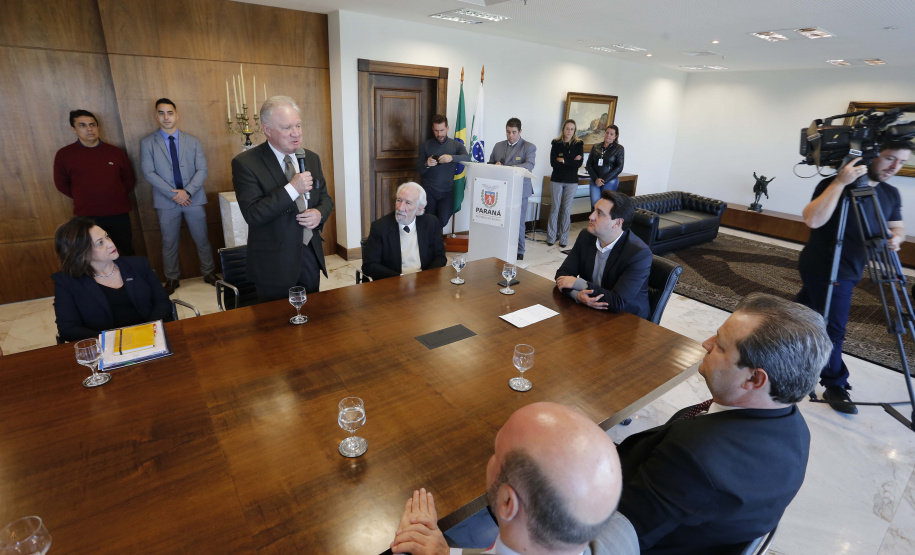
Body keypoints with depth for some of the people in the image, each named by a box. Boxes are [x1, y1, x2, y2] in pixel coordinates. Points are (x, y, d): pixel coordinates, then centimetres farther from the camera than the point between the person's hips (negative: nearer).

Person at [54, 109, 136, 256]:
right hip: (87, 217, -1)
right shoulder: (64, 154, -2)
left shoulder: (116, 152, 1)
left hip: (118, 214, 1)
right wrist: (84, 199, 7)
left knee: (127, 250, 15)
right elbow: (61, 184, 9)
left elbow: (129, 180, 11)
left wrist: (117, 197, 7)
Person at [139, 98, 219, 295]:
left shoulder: (192, 141, 5)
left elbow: (202, 170, -2)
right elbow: (149, 173, -6)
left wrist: (187, 192, -14)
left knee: (202, 239, 8)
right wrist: (173, 194, -15)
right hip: (166, 201, 0)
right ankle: (171, 279, 23)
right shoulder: (147, 143, 2)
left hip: (193, 199, 1)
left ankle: (209, 273, 24)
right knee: (169, 243, 10)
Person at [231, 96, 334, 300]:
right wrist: (292, 188, -25)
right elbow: (252, 214, -18)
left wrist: (320, 213, -10)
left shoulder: (311, 158, 6)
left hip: (311, 253, 5)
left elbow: (325, 197, 14)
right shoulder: (245, 163, -11)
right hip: (274, 262, -4)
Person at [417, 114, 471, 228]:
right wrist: (427, 164, -20)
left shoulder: (456, 145, 8)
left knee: (443, 221, -14)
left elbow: (467, 158, -11)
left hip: (447, 191, 0)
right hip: (429, 190, 1)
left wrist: (451, 157, -31)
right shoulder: (425, 146, 9)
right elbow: (419, 169, 4)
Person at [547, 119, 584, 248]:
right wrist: (571, 161, -10)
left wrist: (563, 160, -12)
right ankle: (551, 237, 9)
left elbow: (579, 163, -8)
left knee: (566, 209, 4)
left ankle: (563, 238, 11)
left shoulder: (578, 144, 4)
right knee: (555, 208, 1)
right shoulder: (556, 143, 2)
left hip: (571, 181, 1)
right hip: (557, 180, 0)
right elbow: (553, 162, -9)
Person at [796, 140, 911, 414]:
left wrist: (895, 238, -11)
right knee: (832, 329, -5)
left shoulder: (890, 194, 7)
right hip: (824, 270, -7)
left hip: (847, 271, 7)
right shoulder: (834, 184, -16)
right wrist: (840, 182, -35)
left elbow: (897, 227, 12)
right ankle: (835, 386, 8)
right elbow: (813, 219, -30)